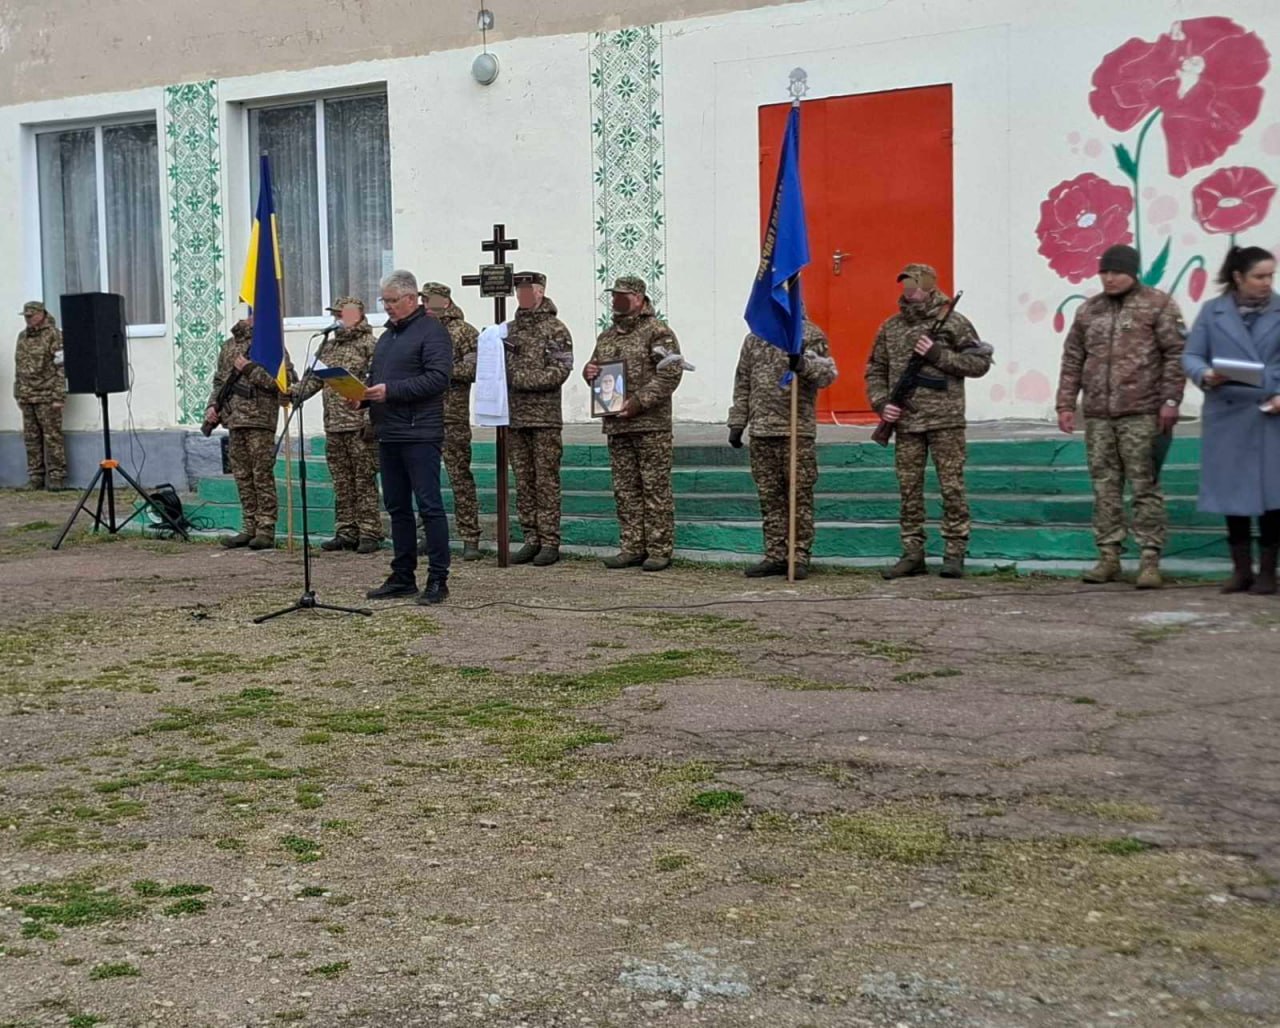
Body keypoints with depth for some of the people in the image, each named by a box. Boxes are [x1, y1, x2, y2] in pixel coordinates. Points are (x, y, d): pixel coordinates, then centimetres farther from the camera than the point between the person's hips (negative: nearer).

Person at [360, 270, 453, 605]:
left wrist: (391, 390, -20)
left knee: (430, 506, -5)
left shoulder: (431, 332, -7)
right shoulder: (387, 335, 20)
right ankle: (403, 576, 20)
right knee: (397, 508, 12)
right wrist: (361, 395, 3)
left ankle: (438, 580, -1)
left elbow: (437, 378, -17)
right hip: (388, 435, 9)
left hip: (420, 435, -9)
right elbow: (375, 377, 25)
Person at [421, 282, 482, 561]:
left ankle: (470, 539, -3)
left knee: (460, 478, -5)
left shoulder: (464, 332, -1)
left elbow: (474, 368, -10)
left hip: (453, 417, -6)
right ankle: (429, 534, 18)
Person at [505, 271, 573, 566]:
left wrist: (524, 379, -17)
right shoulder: (509, 329, 16)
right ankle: (531, 539, 14)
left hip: (545, 417, -6)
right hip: (515, 417, 6)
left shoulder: (555, 329, -2)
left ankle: (550, 542, 0)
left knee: (546, 481, -4)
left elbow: (561, 370, -11)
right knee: (523, 482, 8)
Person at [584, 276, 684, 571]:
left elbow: (671, 372, -14)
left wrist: (640, 401, -19)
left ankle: (660, 550, 1)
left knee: (655, 488, -4)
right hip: (616, 425, 7)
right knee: (625, 490, 9)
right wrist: (589, 372, 5)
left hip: (651, 425, -7)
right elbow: (595, 366, 30)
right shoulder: (606, 336, 18)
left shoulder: (658, 332, -5)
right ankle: (632, 548, 16)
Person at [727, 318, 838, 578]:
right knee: (770, 498, 8)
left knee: (800, 496, -2)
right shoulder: (754, 339, 15)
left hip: (798, 431, -5)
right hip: (761, 432, 5)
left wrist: (805, 365, -31)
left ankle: (800, 557, 4)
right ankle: (775, 556, 14)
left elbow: (828, 373, -12)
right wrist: (737, 422, 13)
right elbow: (742, 384, 18)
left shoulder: (811, 335, 0)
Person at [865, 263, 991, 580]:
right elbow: (875, 371, 18)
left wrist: (939, 355, -11)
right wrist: (881, 403, 1)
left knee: (952, 487, -2)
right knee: (909, 489, 6)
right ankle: (912, 553, 13)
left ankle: (954, 553, 4)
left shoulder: (953, 322, 1)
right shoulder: (891, 327, 12)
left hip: (945, 420, -4)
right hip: (906, 422, 4)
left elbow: (981, 362, -1)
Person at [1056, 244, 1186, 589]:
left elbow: (1175, 353, -3)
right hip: (1097, 415, 5)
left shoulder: (1158, 304, 2)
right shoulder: (1089, 310, 15)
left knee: (1145, 486, -4)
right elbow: (1072, 360, 16)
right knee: (1104, 486, 7)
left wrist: (1170, 399, -10)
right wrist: (1065, 404, 11)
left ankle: (1150, 559, -1)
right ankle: (1108, 556, 13)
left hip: (1140, 414, -5)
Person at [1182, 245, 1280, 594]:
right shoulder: (1213, 311, 5)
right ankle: (1241, 568, 18)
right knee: (1231, 492, 6)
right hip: (1228, 417, 0)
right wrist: (1205, 375, -18)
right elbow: (1191, 356, 3)